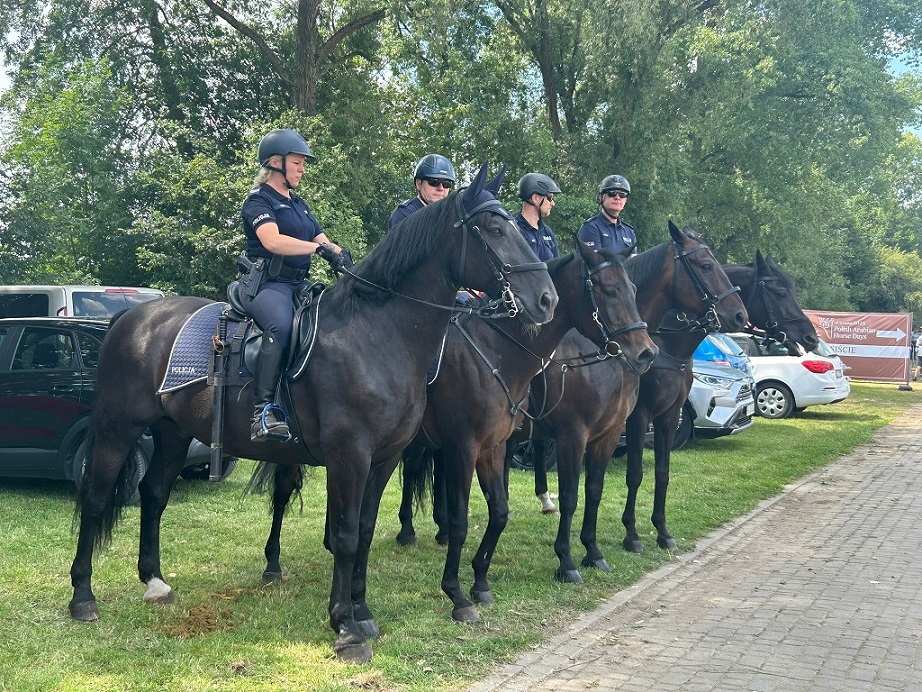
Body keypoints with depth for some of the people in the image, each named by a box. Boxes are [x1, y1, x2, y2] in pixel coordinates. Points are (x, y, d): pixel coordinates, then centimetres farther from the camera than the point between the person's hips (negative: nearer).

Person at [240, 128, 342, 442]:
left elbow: (325, 242, 20)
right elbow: (272, 241, -18)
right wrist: (319, 247, -23)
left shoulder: (299, 204, 26)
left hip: (298, 285, 9)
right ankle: (263, 411, -40)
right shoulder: (259, 200, 0)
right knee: (281, 324, -38)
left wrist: (343, 258, -3)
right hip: (267, 283, -9)